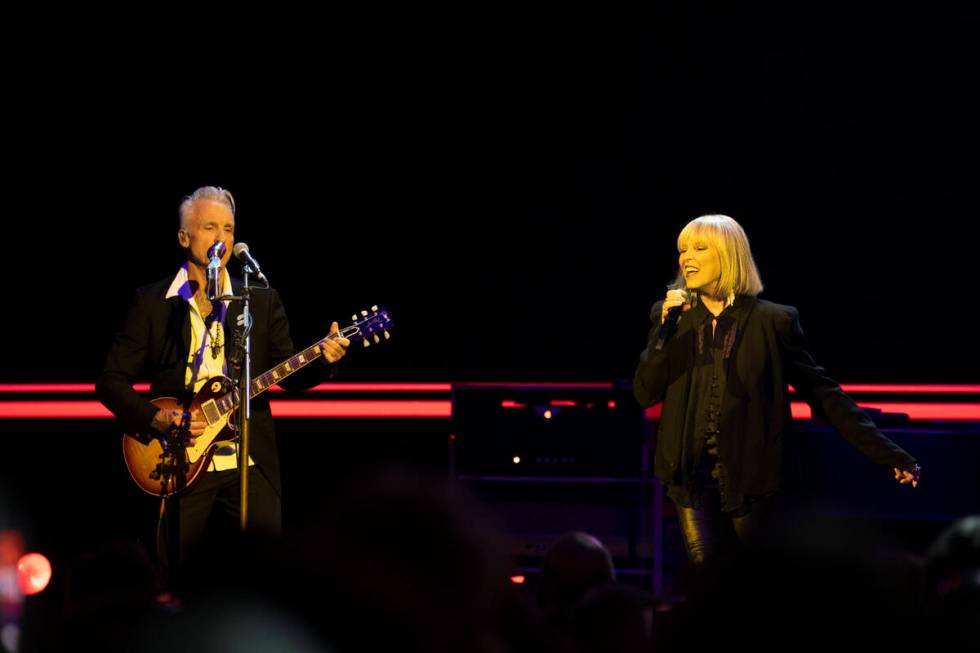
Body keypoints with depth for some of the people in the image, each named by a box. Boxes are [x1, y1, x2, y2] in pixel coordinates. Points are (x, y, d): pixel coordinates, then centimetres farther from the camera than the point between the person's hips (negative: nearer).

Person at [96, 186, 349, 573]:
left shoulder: (263, 302, 10)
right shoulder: (151, 303, 4)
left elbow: (290, 377, 5)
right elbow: (111, 381, 2)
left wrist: (324, 360, -16)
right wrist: (158, 419, -13)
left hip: (249, 464, 1)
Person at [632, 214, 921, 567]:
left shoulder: (773, 321, -3)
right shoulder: (671, 316, 6)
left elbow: (822, 392, -1)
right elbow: (645, 393, 0)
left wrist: (886, 454, -7)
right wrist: (664, 327, -14)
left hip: (753, 480, -2)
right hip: (694, 478, 2)